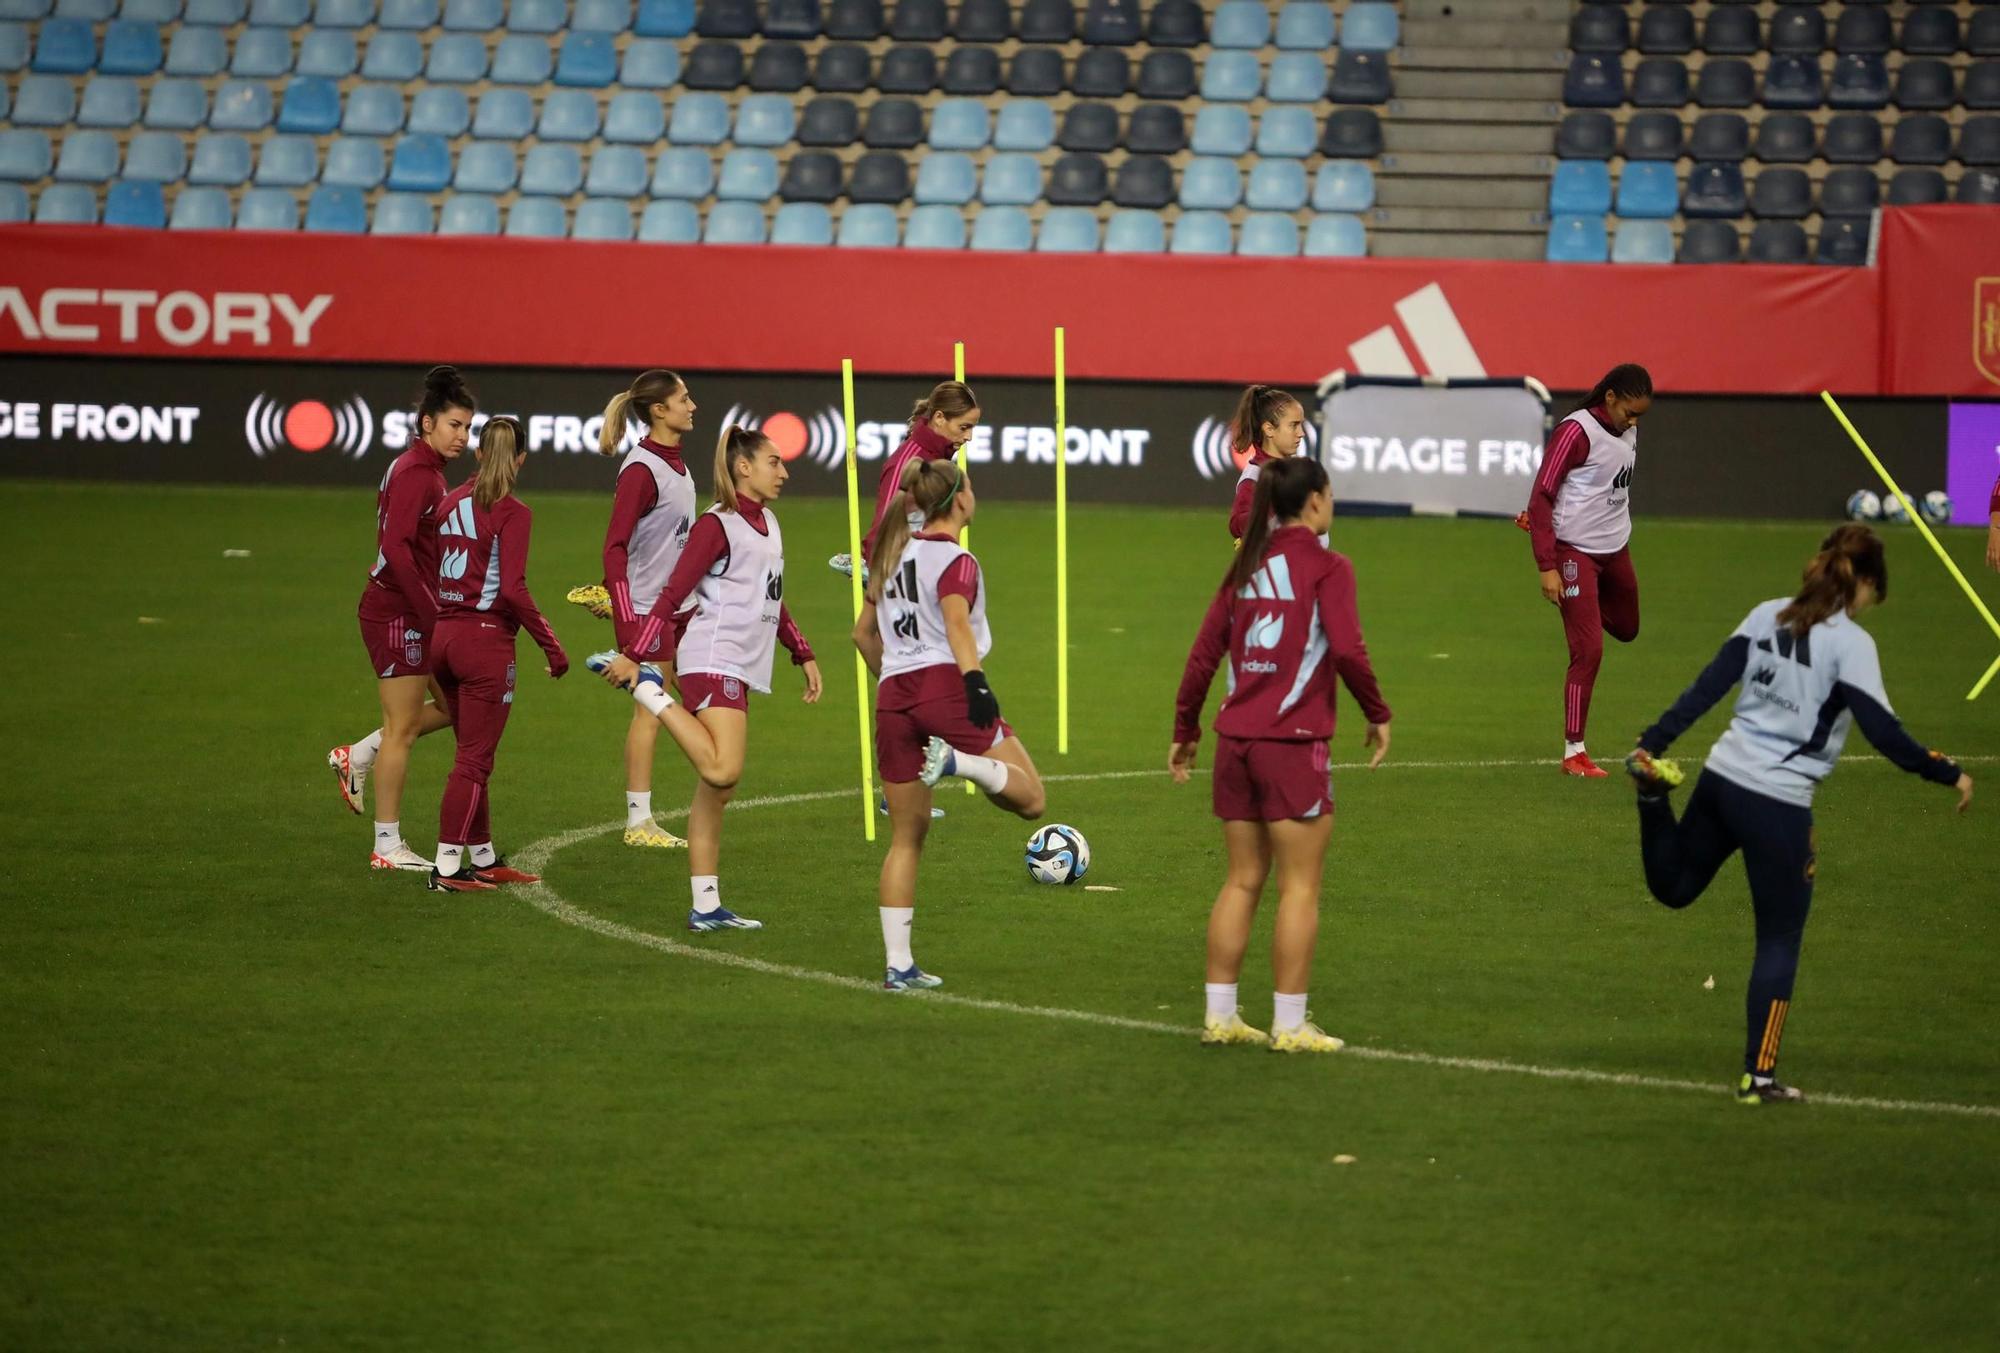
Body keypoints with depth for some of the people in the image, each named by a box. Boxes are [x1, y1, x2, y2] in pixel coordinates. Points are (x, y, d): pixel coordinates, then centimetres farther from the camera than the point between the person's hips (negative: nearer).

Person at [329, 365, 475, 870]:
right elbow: (396, 548, -26)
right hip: (399, 614, -10)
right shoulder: (414, 473, -17)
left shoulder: (426, 470, 13)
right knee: (403, 727, -2)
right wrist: (432, 613, -24)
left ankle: (359, 755, 21)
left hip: (415, 613, 10)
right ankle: (387, 846, 6)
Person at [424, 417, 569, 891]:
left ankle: (484, 860, 25)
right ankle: (447, 868, -2)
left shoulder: (450, 503, 8)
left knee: (475, 758, 17)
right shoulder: (512, 513, -11)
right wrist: (551, 644, -12)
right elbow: (512, 589, -18)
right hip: (486, 639, -7)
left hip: (445, 636, 7)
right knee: (474, 760, -1)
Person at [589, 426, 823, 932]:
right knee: (722, 771, -25)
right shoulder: (717, 525, -10)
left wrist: (803, 655, 28)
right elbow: (673, 594, -14)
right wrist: (633, 654, -19)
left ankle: (707, 907, 10)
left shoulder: (767, 524, 17)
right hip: (713, 659, -9)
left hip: (741, 668, 9)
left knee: (717, 790, 9)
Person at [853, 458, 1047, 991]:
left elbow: (863, 633, 26)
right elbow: (957, 625, -17)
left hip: (893, 698, 7)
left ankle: (898, 965, 5)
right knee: (1031, 798, -2)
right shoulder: (955, 560, -2)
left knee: (906, 837, 9)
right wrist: (976, 683, -26)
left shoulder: (893, 554, 20)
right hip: (946, 684, -7)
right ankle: (958, 762, -29)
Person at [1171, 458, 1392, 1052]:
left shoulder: (1247, 568, 10)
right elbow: (1347, 650, -18)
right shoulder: (1326, 567, -7)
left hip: (1236, 739, 6)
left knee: (1242, 881, 14)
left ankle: (1219, 1014, 14)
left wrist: (1185, 730, 20)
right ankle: (1290, 1024, 0)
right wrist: (1378, 714, -4)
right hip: (1294, 741, -6)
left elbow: (1203, 654, 11)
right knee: (1300, 886, 1)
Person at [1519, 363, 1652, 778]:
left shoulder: (1628, 432, 4)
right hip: (1576, 552, -8)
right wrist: (1548, 568, -23)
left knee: (1626, 629, 22)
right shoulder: (1577, 432, -20)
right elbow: (1541, 497, -20)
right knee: (1588, 650, -10)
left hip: (1616, 551, 8)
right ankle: (1574, 752, -4)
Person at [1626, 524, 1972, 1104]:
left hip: (1723, 776, 6)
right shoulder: (1850, 644, -12)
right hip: (1779, 805, -6)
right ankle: (1759, 1075, 7)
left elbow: (1707, 686, 4)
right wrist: (1945, 773, -7)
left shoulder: (1769, 615, 6)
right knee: (1779, 940, 6)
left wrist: (1653, 744, 5)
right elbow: (1883, 731, -16)